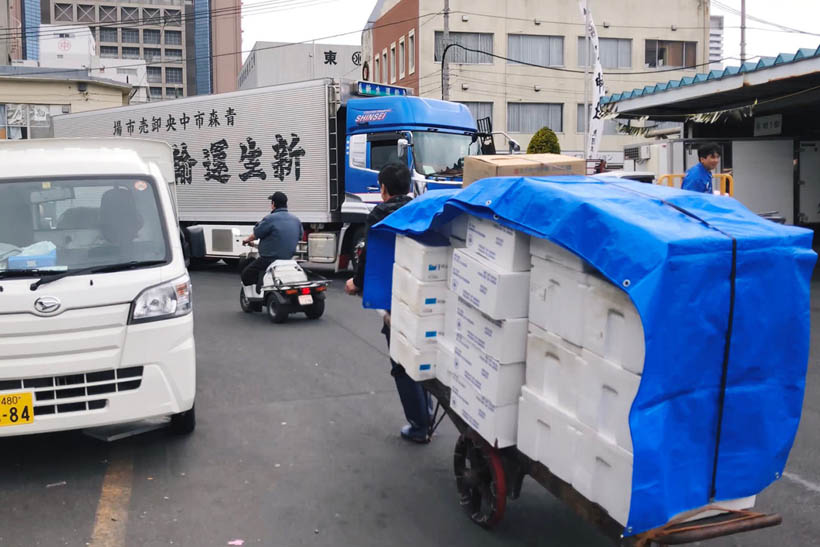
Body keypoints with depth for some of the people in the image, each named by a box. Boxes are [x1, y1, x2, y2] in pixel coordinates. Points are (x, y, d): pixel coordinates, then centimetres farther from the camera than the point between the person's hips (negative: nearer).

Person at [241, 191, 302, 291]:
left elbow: (256, 235, -5)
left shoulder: (270, 219, -15)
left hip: (269, 260, -7)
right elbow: (299, 237, 19)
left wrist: (247, 240, 17)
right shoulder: (296, 220, 7)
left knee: (246, 275, 4)